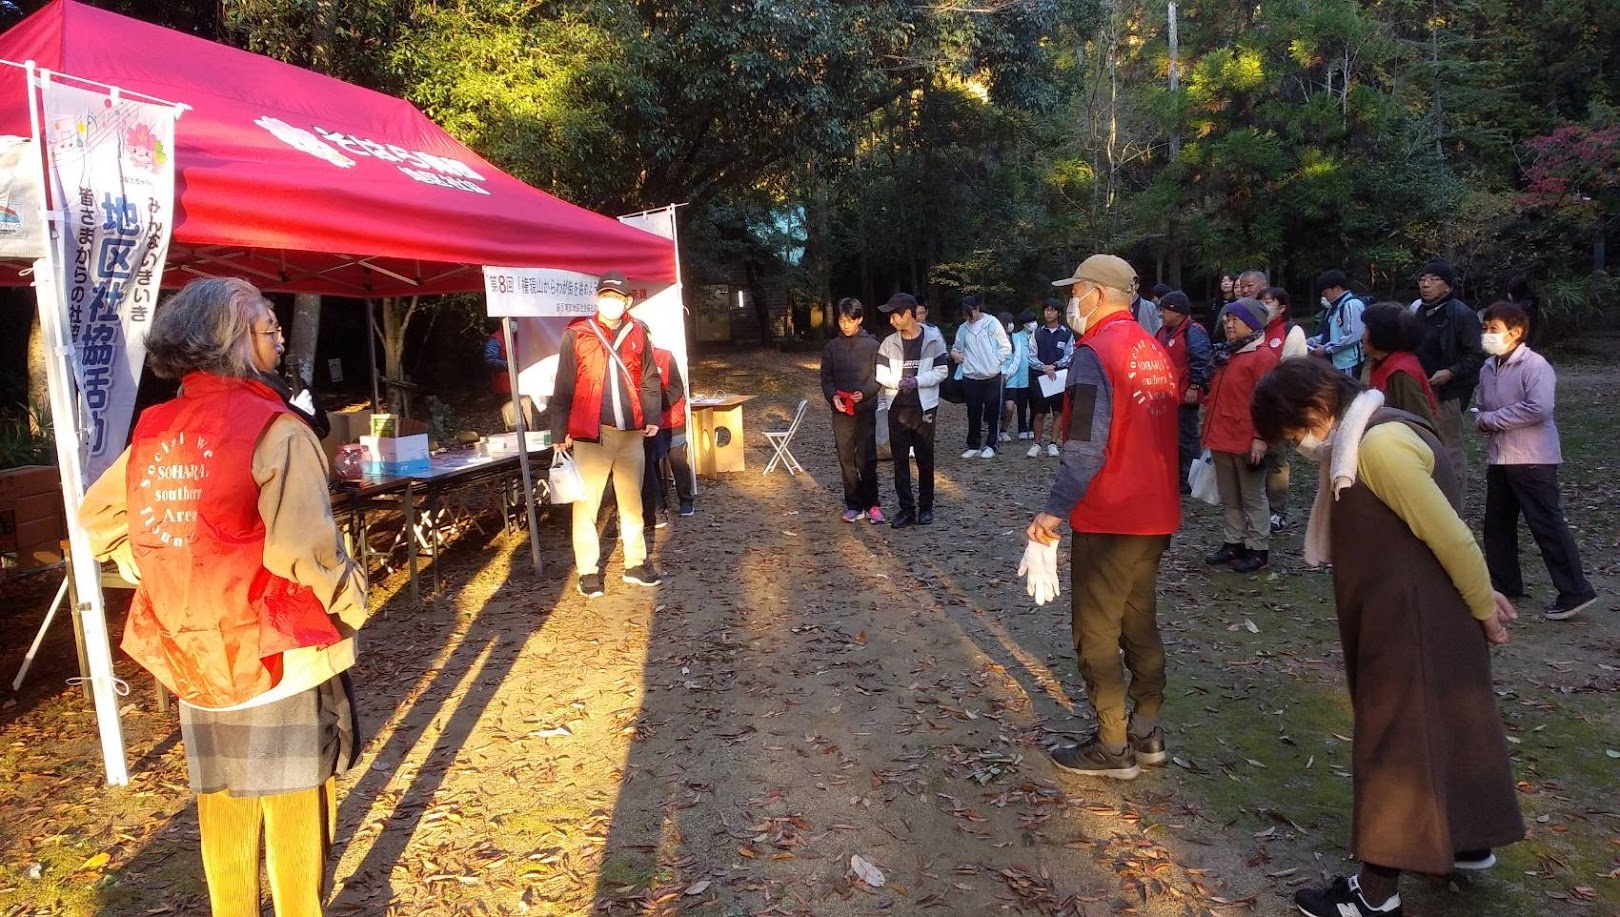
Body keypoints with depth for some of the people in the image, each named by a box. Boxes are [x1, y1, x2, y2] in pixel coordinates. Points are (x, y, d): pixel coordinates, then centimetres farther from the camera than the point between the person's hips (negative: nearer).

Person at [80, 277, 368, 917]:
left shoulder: (153, 431, 3)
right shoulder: (275, 431, -18)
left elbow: (97, 515, 13)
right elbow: (305, 547, -24)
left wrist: (162, 581, 15)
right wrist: (350, 602, -8)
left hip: (196, 652, 6)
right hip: (280, 653, -6)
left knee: (222, 807, 19)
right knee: (294, 806, 9)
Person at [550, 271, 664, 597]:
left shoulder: (638, 334, 7)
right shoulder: (576, 335, -2)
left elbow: (650, 380, 14)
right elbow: (564, 388, -2)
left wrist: (652, 417, 1)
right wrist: (560, 432, -5)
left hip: (631, 433, 3)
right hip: (590, 434, -3)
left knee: (632, 501, 13)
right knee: (587, 503, 0)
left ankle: (636, 564, 24)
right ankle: (589, 572, 9)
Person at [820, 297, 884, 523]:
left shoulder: (872, 345, -1)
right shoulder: (831, 347, 6)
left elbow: (878, 376, -2)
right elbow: (826, 377, 7)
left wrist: (864, 393, -19)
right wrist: (833, 396, -11)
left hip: (865, 409, -3)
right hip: (841, 411, 3)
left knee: (867, 459, -4)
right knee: (846, 460, 6)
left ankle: (871, 504, 6)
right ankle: (853, 505, 13)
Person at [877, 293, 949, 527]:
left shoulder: (933, 339, -5)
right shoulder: (889, 342, 3)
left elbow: (941, 370, -5)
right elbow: (880, 373, 1)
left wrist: (918, 381, -19)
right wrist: (898, 382, -18)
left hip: (924, 407, -2)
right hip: (897, 407, 2)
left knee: (925, 459, 7)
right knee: (900, 460, 3)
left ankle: (925, 507, 19)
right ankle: (906, 508, 10)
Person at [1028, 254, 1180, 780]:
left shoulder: (1096, 353, -16)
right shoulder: (1154, 352, 10)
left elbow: (1086, 446, -23)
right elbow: (1159, 433, 15)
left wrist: (1055, 510, -20)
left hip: (1108, 519, -8)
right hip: (1155, 515, 9)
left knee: (1096, 632, 2)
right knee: (1140, 623, 18)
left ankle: (1113, 749, 9)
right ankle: (1147, 733, 26)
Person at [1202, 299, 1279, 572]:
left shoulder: (1263, 355, -10)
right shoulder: (1225, 353, 15)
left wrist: (1260, 437, -20)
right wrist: (1209, 429, 18)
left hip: (1247, 442, -8)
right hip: (1221, 439, 8)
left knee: (1253, 498, 3)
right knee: (1229, 498, 15)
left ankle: (1258, 550, 11)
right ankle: (1233, 543, 25)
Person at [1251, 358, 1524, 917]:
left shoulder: (1380, 444, -25)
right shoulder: (1360, 440, 8)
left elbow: (1448, 533, -21)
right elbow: (1437, 532, 13)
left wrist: (1484, 609, -10)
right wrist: (1482, 594, 12)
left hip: (1415, 622, -10)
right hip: (1400, 615, 10)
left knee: (1397, 736, 0)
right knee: (1437, 723, 23)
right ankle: (1468, 841, 43)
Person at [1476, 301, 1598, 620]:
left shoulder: (1535, 365, -15)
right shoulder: (1488, 368, 9)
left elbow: (1539, 409, -26)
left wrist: (1492, 419, -17)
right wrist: (1481, 420, -4)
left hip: (1533, 460, -8)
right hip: (1498, 459, 8)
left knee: (1548, 526, -6)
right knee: (1497, 525, 15)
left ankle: (1575, 592, 1)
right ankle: (1503, 583, 28)